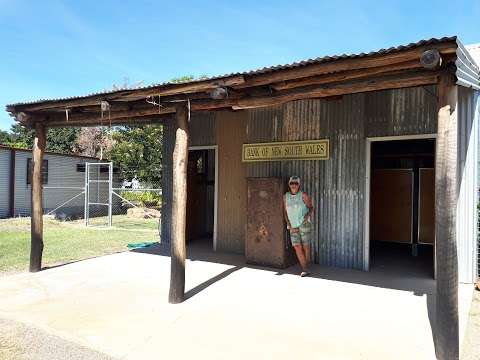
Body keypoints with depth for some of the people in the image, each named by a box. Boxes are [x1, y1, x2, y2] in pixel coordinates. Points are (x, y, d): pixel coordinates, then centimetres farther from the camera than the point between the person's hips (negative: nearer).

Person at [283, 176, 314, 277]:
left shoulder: (303, 195, -7)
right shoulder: (285, 196, 2)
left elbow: (311, 207, 1)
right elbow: (285, 212, 7)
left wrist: (308, 215, -19)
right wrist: (289, 225, 0)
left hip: (304, 224, -3)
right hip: (293, 226, 3)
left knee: (306, 246, 3)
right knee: (297, 247, -5)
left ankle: (306, 266, 21)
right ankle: (305, 269, 1)